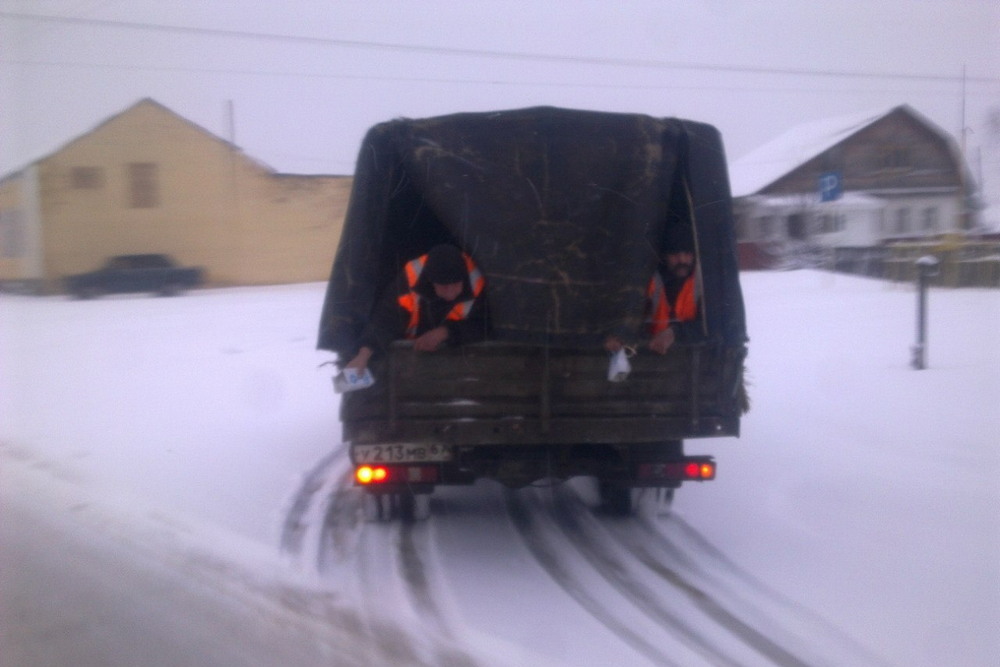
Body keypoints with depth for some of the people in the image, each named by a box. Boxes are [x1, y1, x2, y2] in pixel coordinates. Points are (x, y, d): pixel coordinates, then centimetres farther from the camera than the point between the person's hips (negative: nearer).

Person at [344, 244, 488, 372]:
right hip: (410, 353, 0)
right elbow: (385, 318, -27)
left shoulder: (476, 285, -24)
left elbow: (482, 326, -16)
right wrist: (364, 354, -41)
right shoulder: (411, 279, -24)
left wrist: (445, 332, -31)